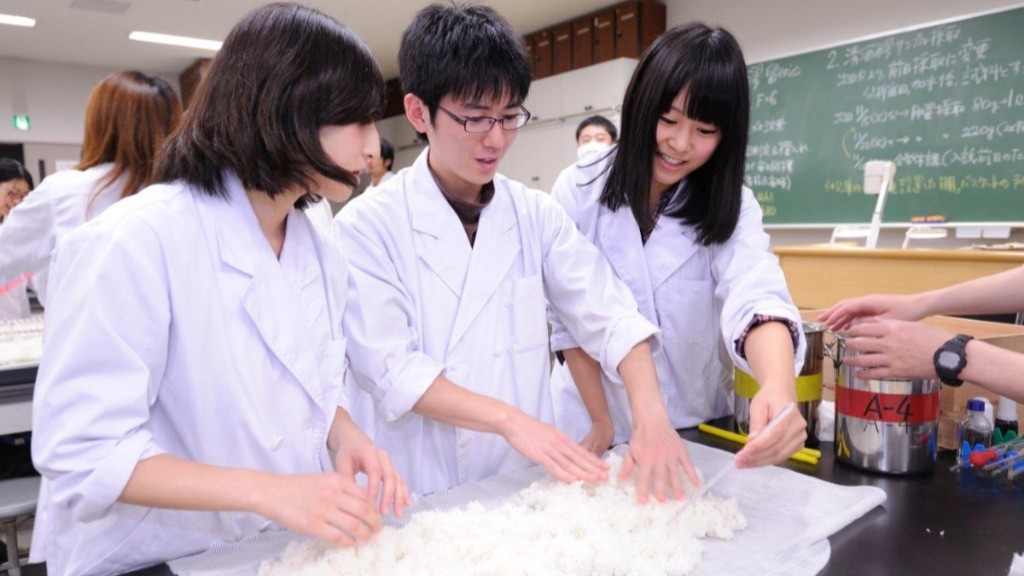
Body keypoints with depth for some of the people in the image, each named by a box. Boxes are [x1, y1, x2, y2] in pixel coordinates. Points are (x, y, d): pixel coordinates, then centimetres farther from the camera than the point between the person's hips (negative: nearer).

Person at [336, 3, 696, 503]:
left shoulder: (535, 214, 3)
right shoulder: (367, 225, -7)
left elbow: (609, 316, -3)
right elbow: (388, 367, -14)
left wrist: (650, 416, -19)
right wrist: (508, 419, -23)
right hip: (420, 495, -4)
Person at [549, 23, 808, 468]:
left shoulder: (732, 208, -11)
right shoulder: (580, 189, -13)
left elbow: (756, 295, -30)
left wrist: (778, 385, -48)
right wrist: (603, 423, -12)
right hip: (594, 426, -1)